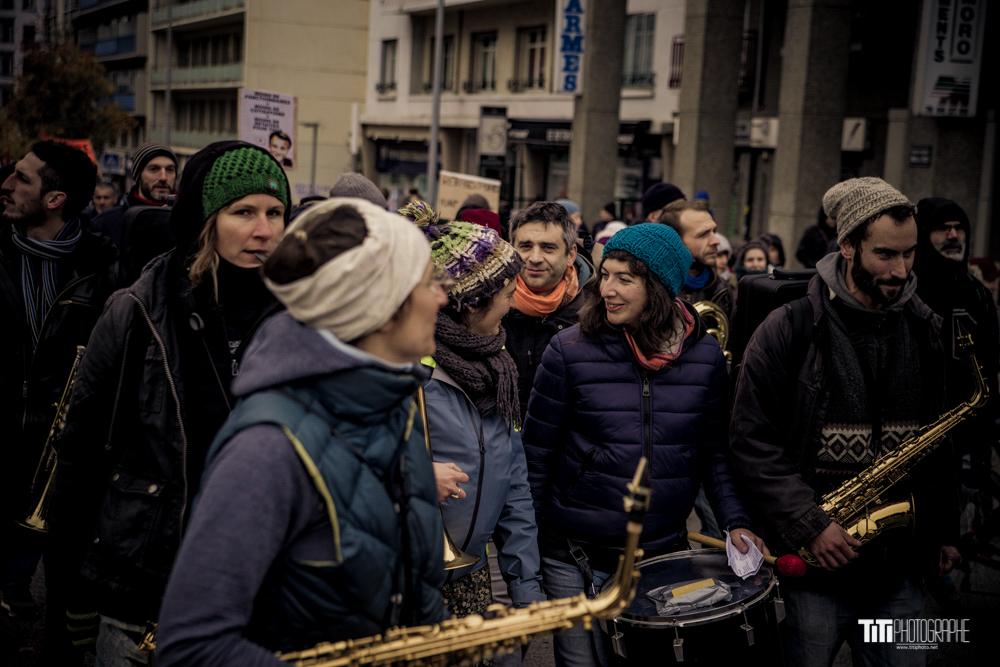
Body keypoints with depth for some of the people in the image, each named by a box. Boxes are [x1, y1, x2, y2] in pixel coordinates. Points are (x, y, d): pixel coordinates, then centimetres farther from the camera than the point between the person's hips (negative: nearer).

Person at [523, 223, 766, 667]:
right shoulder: (571, 350, -10)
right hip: (577, 555, -2)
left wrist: (736, 522, -6)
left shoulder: (704, 356, -2)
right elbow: (536, 454, -4)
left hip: (663, 552, 2)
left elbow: (713, 451, 8)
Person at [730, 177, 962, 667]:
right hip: (815, 567, -4)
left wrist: (944, 530, 14)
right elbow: (751, 439, -11)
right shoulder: (790, 329, -10)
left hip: (900, 567, 4)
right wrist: (808, 524, -18)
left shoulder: (925, 330, 5)